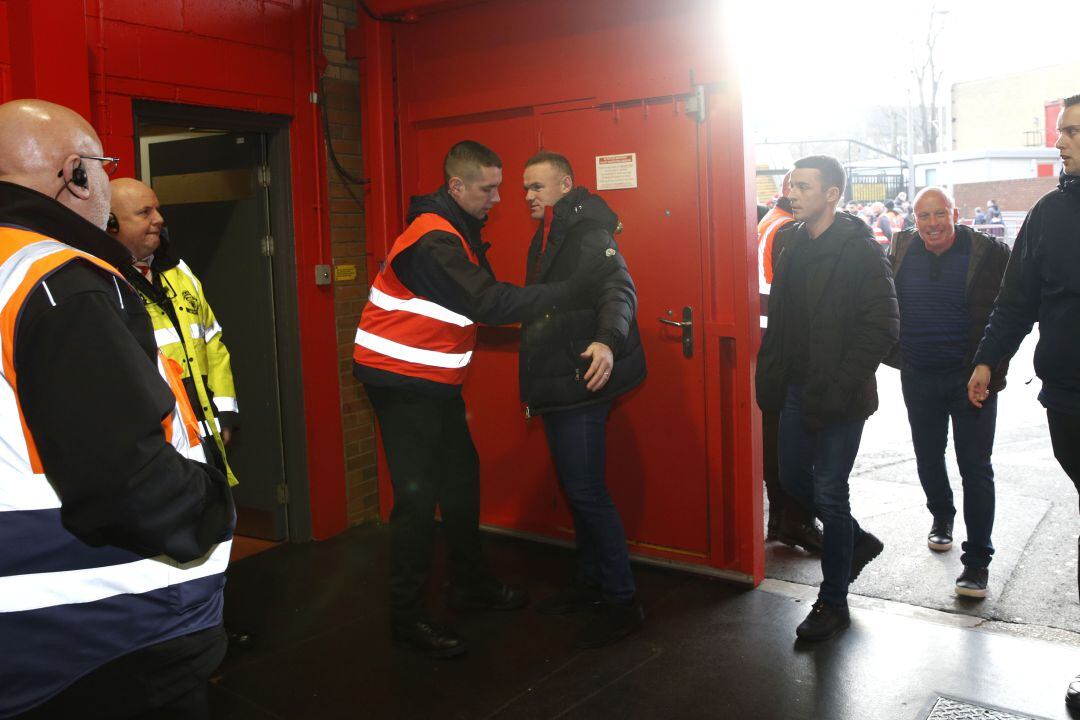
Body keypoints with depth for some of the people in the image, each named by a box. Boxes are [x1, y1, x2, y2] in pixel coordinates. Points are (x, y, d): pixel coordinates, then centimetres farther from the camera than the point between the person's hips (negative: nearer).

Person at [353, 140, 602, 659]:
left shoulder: (457, 230, 9)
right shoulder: (434, 241, -22)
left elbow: (484, 302, 9)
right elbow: (494, 305, -30)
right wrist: (581, 280, -30)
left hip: (433, 381, 10)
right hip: (401, 381, -10)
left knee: (461, 476, 15)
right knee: (417, 493, -5)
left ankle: (470, 583, 31)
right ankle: (407, 617, 8)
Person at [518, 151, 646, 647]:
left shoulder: (587, 234, -13)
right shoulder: (548, 238, 18)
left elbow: (618, 290, -29)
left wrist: (608, 341, -45)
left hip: (581, 382, -10)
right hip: (558, 384, 10)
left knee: (586, 490, -7)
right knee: (575, 487, 17)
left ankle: (622, 602, 5)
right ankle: (589, 583, 31)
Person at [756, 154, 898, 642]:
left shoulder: (860, 250, -13)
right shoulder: (788, 242, 8)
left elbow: (883, 328, -16)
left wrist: (838, 387, -19)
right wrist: (772, 372, 6)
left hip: (838, 396, -7)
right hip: (797, 389, 7)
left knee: (829, 492, 1)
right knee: (793, 477, 16)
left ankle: (833, 602, 18)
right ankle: (858, 541, 42)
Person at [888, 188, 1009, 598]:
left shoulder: (990, 254, -9)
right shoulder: (901, 250, 0)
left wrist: (992, 366, -14)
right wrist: (897, 354, 6)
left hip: (972, 378, -3)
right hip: (919, 378, 4)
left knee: (975, 467, 0)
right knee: (928, 457, 19)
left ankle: (977, 558, 10)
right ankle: (941, 516, 45)